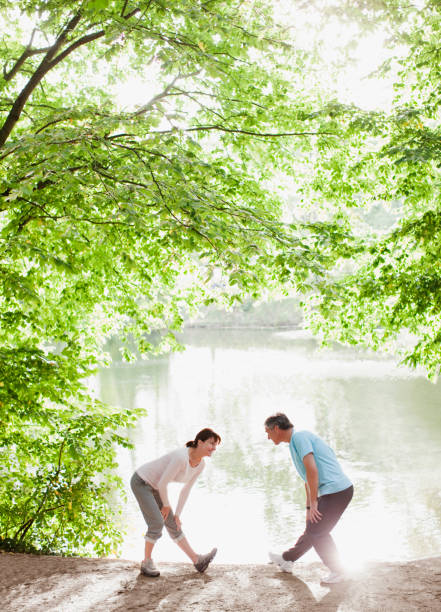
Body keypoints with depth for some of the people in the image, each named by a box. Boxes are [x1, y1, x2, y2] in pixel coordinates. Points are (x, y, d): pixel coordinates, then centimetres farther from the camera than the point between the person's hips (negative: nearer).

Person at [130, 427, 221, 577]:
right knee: (157, 523, -14)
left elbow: (186, 489, 5)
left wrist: (177, 514, 6)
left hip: (153, 486, 8)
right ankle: (147, 563, 3)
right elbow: (162, 483, -25)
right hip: (140, 482, -8)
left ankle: (197, 560, 9)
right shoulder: (181, 458, -33)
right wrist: (166, 505, -8)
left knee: (173, 525, 8)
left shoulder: (200, 464, -5)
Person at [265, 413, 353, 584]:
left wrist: (313, 503, -16)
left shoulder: (300, 437, -11)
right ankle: (287, 559, 30)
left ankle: (337, 571, 9)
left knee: (317, 531, -1)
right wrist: (309, 507, 25)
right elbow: (308, 479, 26)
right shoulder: (296, 441, 21)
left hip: (336, 491, -9)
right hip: (335, 491, 9)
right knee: (312, 529, 19)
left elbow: (312, 470, -20)